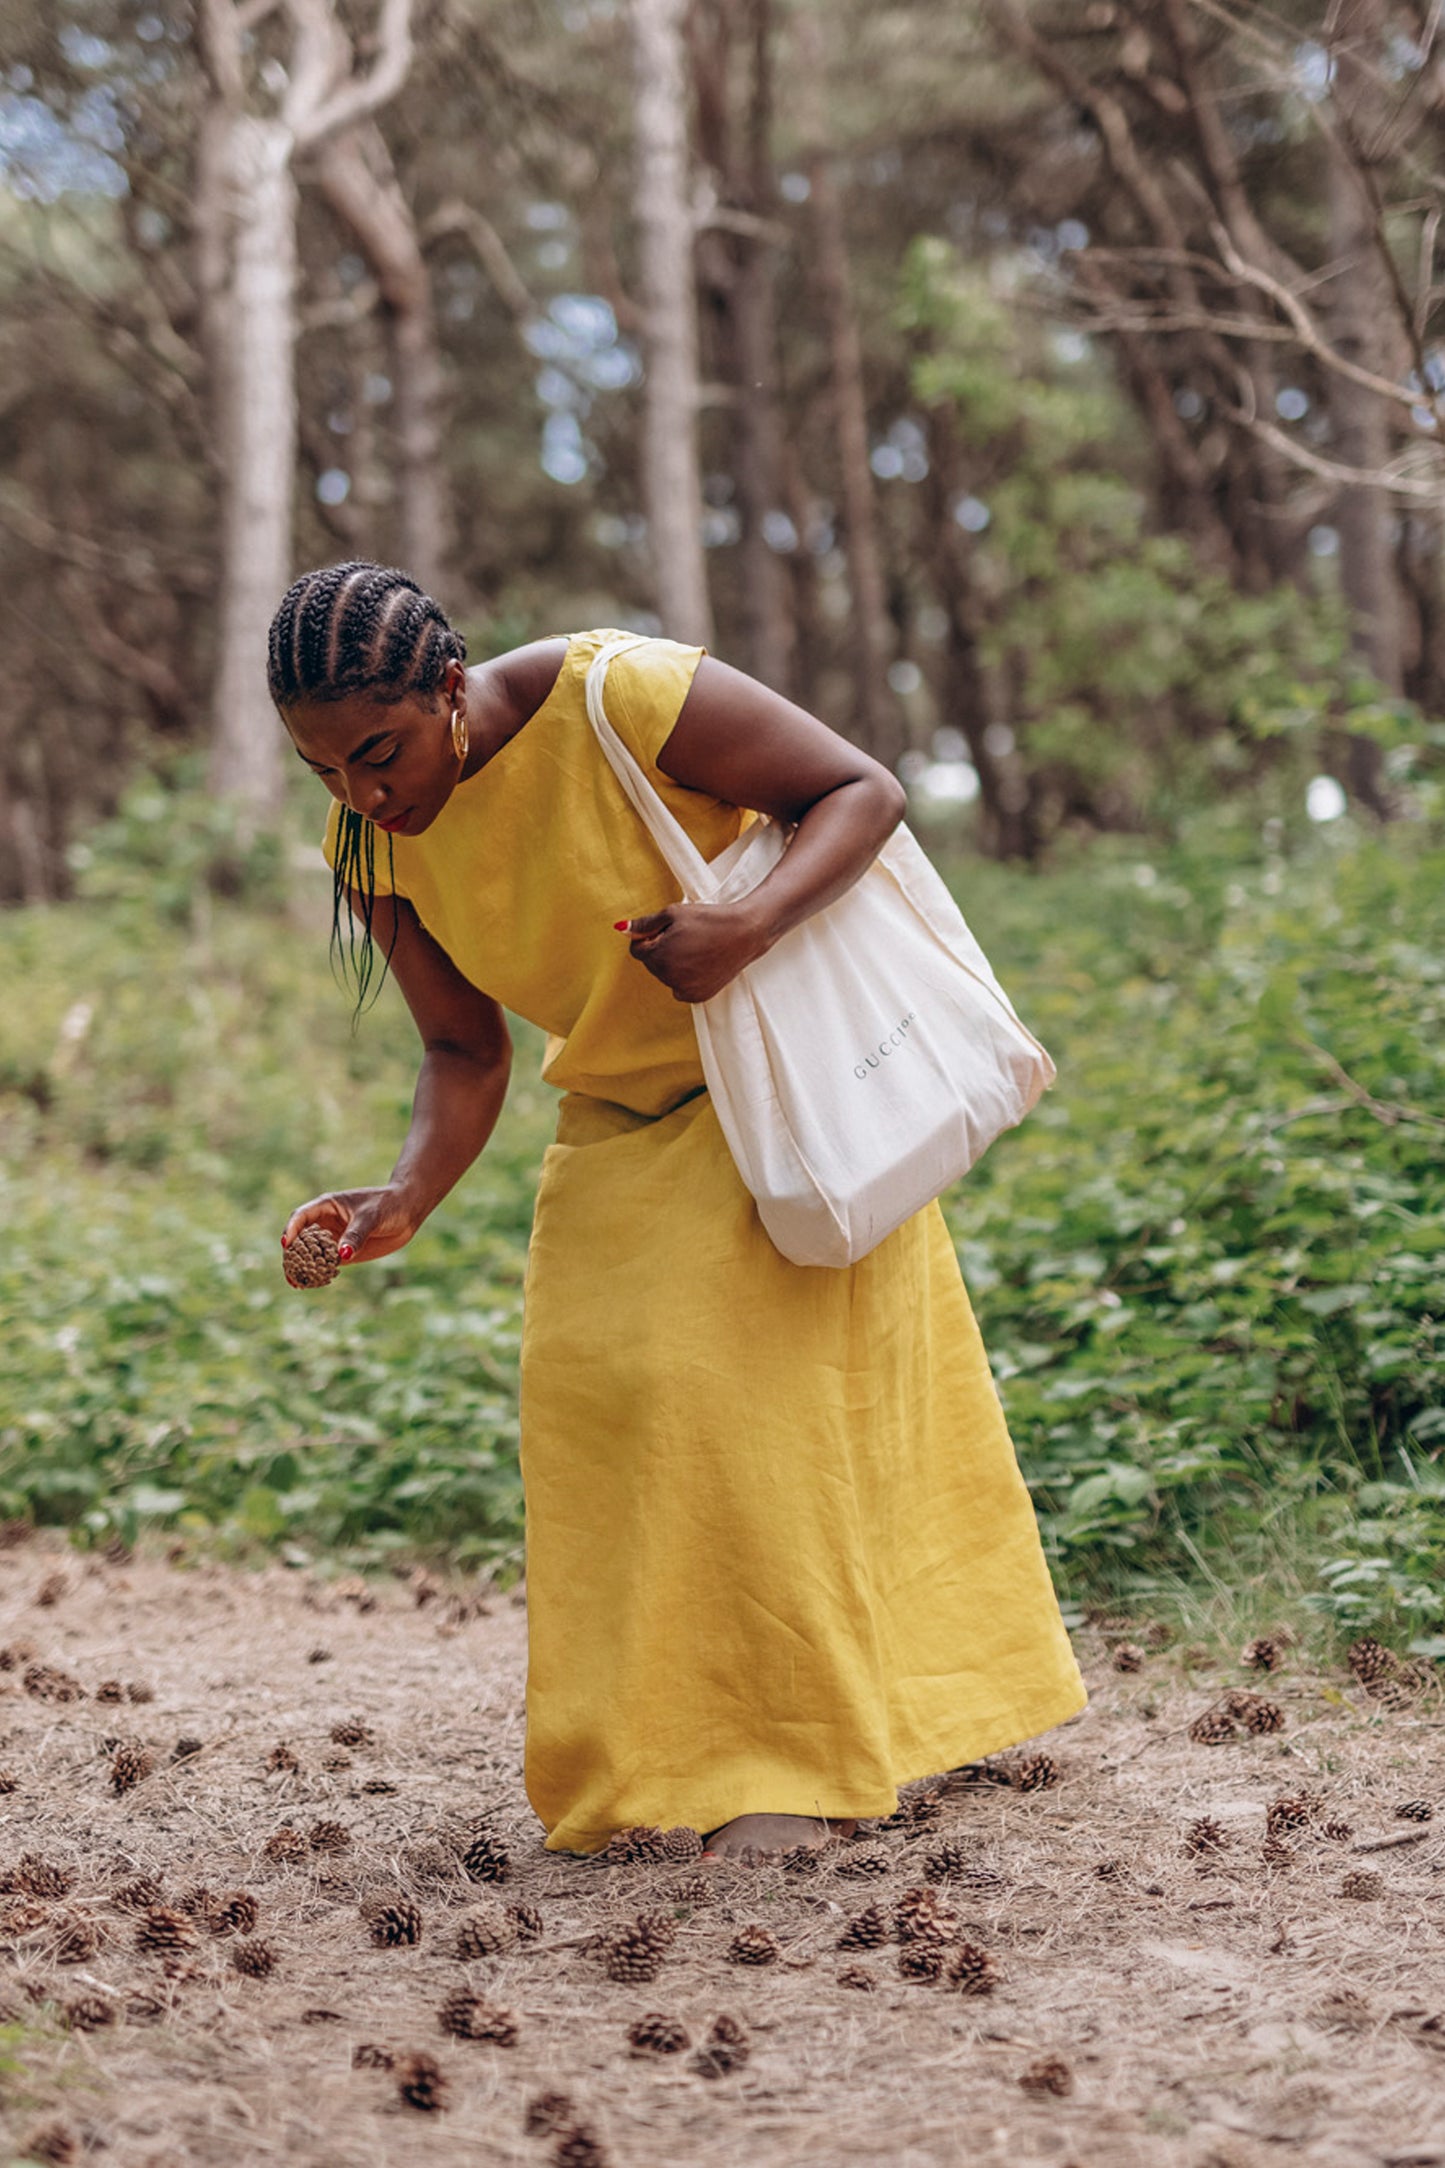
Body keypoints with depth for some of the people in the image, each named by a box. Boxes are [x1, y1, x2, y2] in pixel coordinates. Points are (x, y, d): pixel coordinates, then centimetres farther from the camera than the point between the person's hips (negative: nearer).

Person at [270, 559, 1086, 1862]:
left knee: (753, 1387, -11)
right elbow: (465, 1054, -3)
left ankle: (792, 1763, -1)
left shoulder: (622, 699, -28)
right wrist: (407, 1199, -22)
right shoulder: (369, 847, -10)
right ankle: (649, 1747, 16)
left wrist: (745, 930, -37)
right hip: (620, 1130, 6)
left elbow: (863, 792, -20)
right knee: (596, 1396, 0)